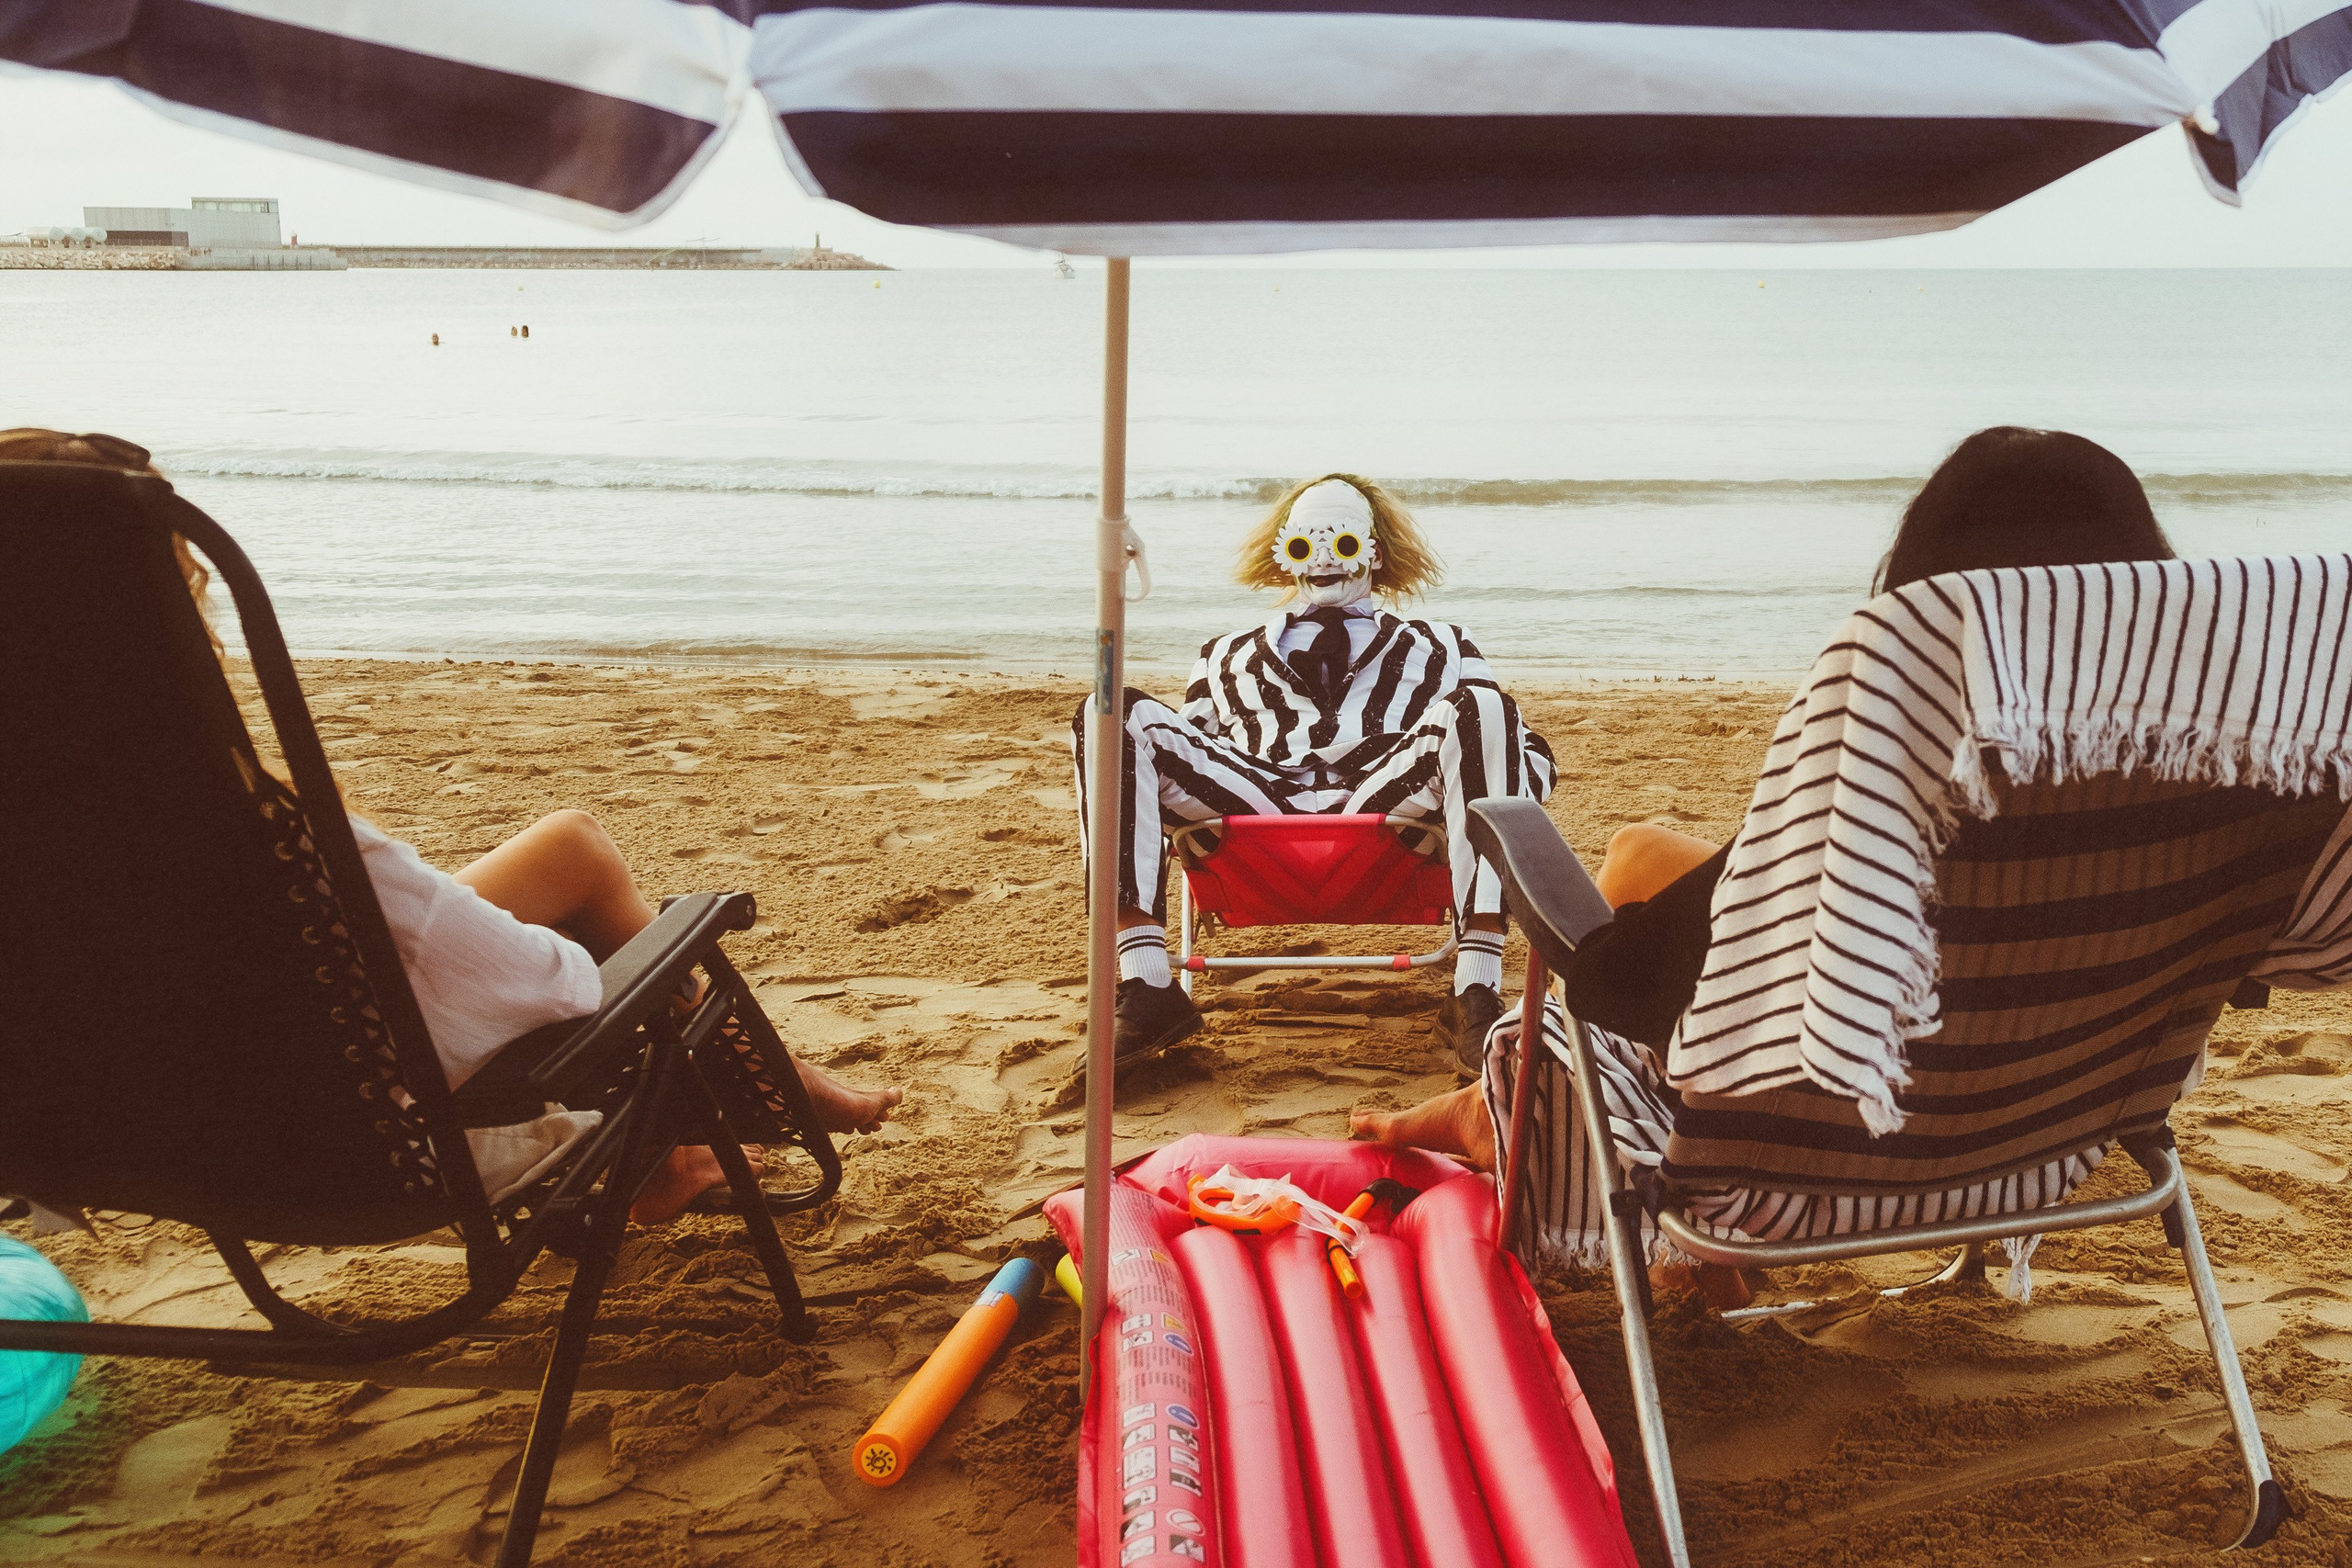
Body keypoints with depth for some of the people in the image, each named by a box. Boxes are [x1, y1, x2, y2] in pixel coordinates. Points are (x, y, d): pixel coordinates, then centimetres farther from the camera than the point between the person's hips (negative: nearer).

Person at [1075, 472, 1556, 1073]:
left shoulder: (1437, 651, 33)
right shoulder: (1230, 657, 37)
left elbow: (1533, 754, 24)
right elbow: (1182, 744, 29)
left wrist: (1498, 808, -1)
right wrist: (1114, 812, 5)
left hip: (1386, 800, -1)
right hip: (1255, 807, 1)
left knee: (1475, 708, -29)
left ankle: (1476, 997, -38)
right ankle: (1148, 990, -34)